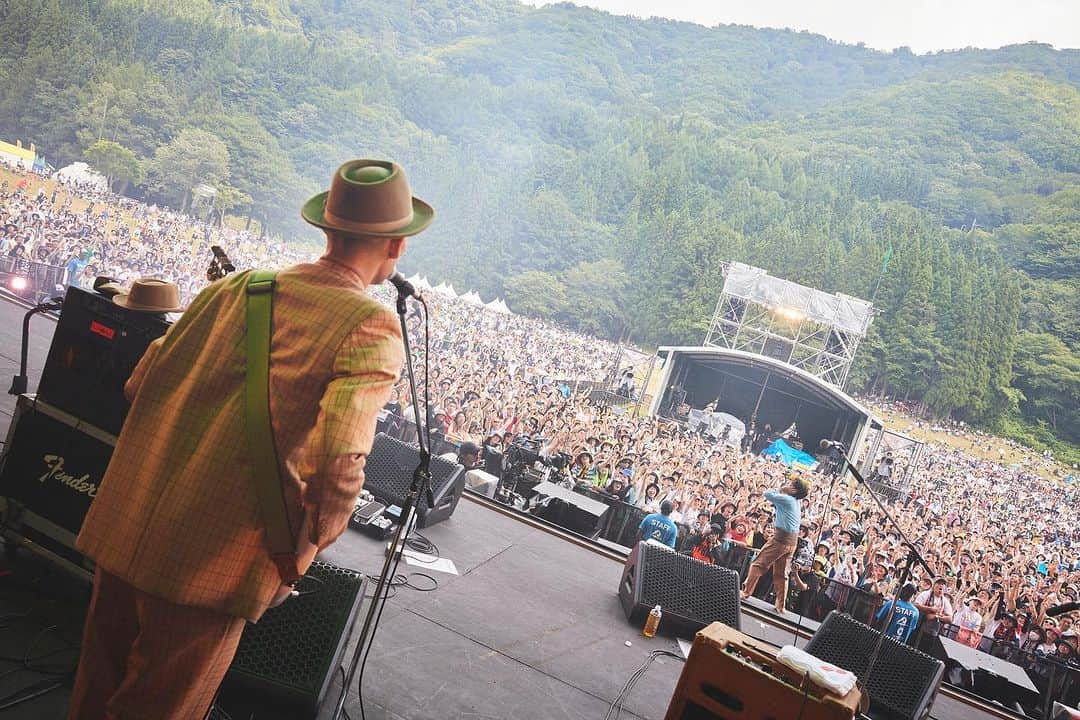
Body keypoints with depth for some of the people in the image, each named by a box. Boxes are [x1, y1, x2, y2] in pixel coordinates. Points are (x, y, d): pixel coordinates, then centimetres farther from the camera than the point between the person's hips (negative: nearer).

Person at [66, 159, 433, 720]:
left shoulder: (239, 286, 4)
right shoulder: (372, 330, -14)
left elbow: (142, 382, 9)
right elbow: (337, 461, -25)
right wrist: (305, 546, -6)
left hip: (122, 530, 6)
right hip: (214, 563, -5)